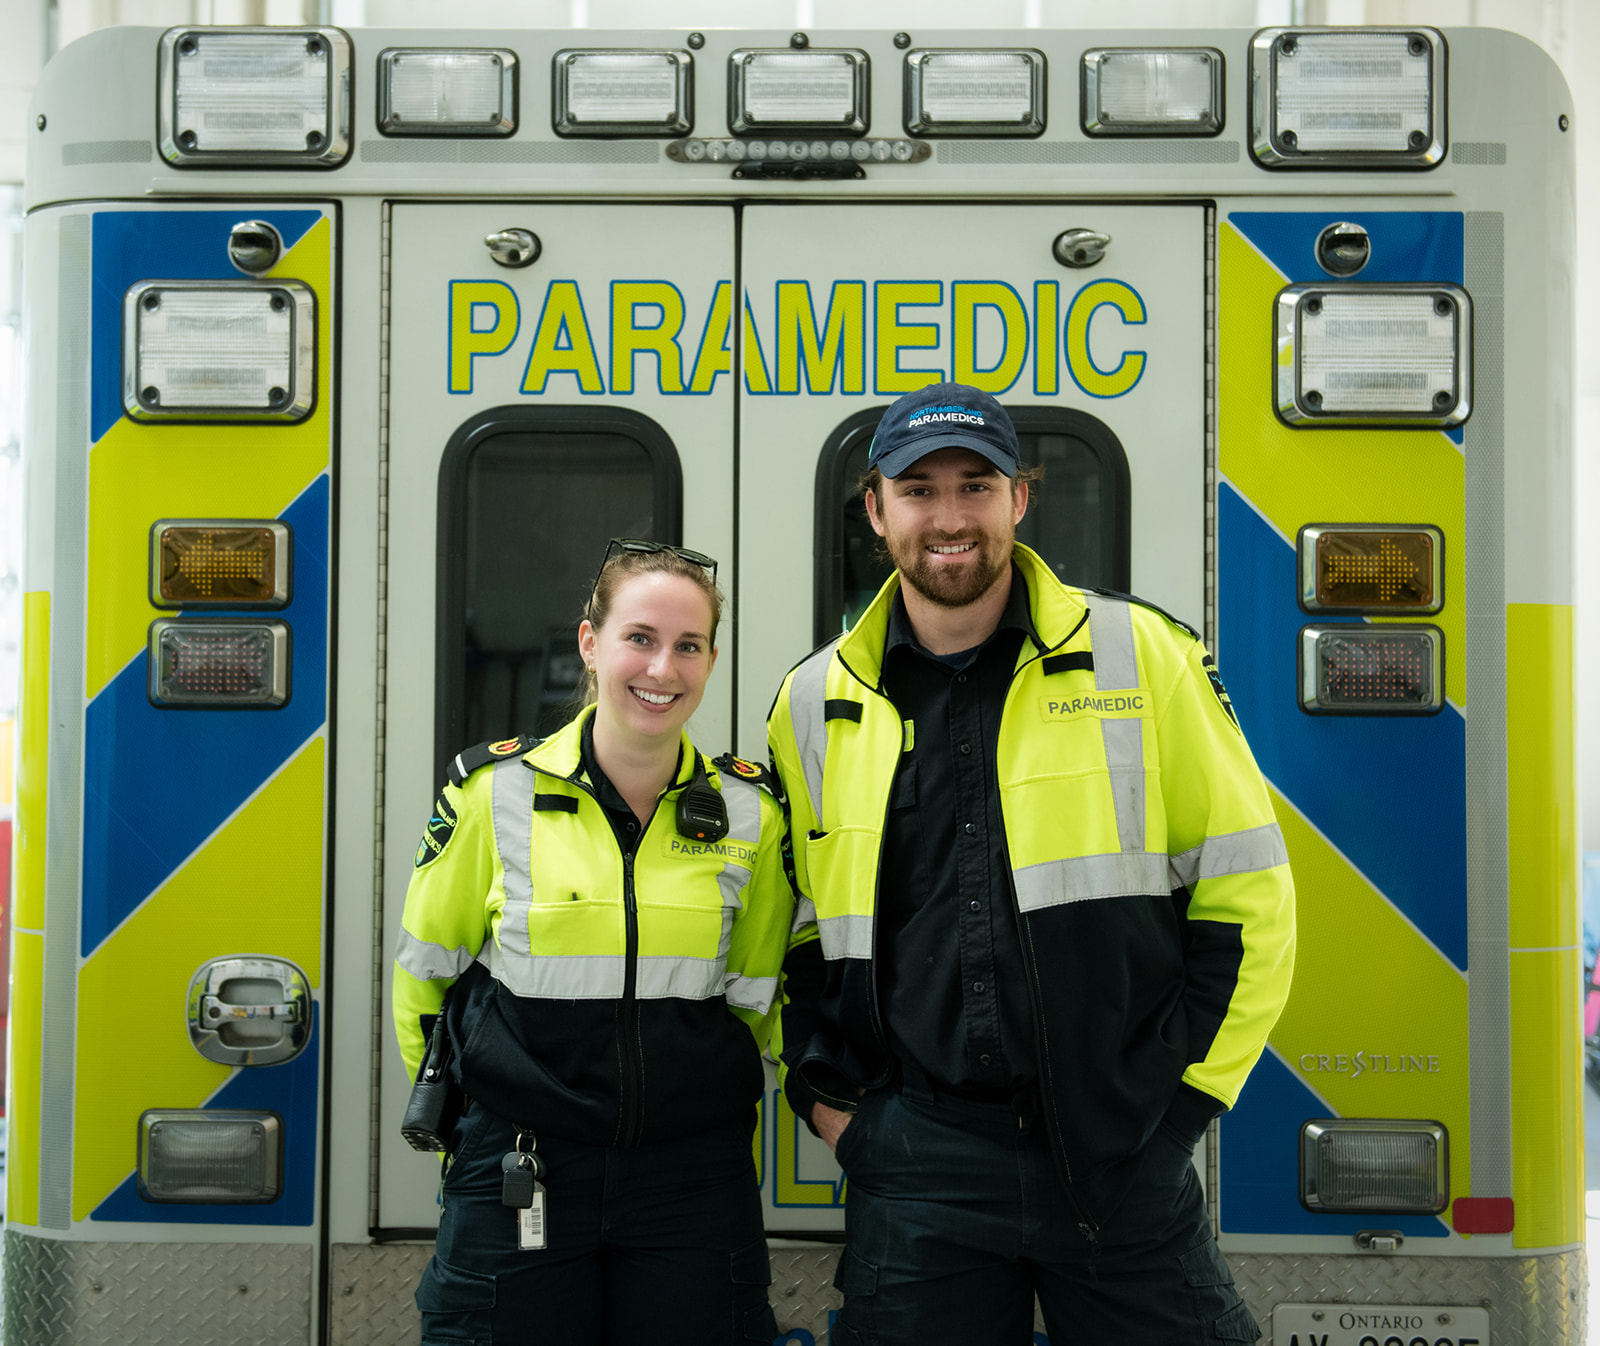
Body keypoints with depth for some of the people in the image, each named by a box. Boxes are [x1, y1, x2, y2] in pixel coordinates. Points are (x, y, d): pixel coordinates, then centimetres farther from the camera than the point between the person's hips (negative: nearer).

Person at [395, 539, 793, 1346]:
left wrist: (694, 1104, 12)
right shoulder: (495, 792, -4)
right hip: (517, 1179, -1)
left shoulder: (750, 812, 0)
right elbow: (425, 974, 7)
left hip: (693, 1181, 1)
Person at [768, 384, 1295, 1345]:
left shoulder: (1142, 655, 0)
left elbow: (1246, 887, 3)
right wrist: (825, 1091, 8)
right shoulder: (815, 704, 7)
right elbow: (785, 924, 18)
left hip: (1124, 1152, -1)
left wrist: (1188, 1085, -2)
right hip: (916, 1162, 2)